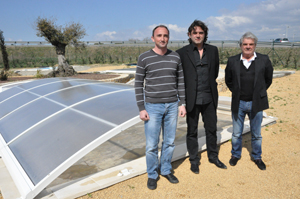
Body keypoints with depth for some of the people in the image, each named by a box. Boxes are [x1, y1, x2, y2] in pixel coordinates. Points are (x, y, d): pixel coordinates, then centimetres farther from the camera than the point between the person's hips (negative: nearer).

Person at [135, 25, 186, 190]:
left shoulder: (175, 57, 4)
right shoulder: (144, 58, -5)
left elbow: (180, 81, 9)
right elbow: (138, 84, -4)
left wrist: (182, 104, 4)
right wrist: (141, 109, -8)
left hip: (172, 106, 3)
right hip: (152, 106, -3)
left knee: (169, 142, 12)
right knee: (151, 145, 3)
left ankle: (166, 170, 32)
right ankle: (152, 175, 24)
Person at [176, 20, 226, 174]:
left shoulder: (213, 50, 5)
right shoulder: (182, 53, -6)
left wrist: (209, 84, 12)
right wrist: (187, 87, 1)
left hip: (209, 98, 4)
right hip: (192, 99, -3)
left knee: (211, 129, 16)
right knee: (192, 131, 9)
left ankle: (213, 156, 36)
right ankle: (194, 160, 27)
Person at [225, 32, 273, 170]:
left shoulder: (264, 60, -4)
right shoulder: (232, 61, -3)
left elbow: (268, 79, 8)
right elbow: (228, 80, 10)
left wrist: (259, 92, 6)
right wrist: (235, 91, 5)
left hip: (256, 103, 0)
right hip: (238, 103, 0)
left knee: (256, 134, 14)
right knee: (236, 134, 13)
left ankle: (256, 157, 34)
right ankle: (235, 155, 34)